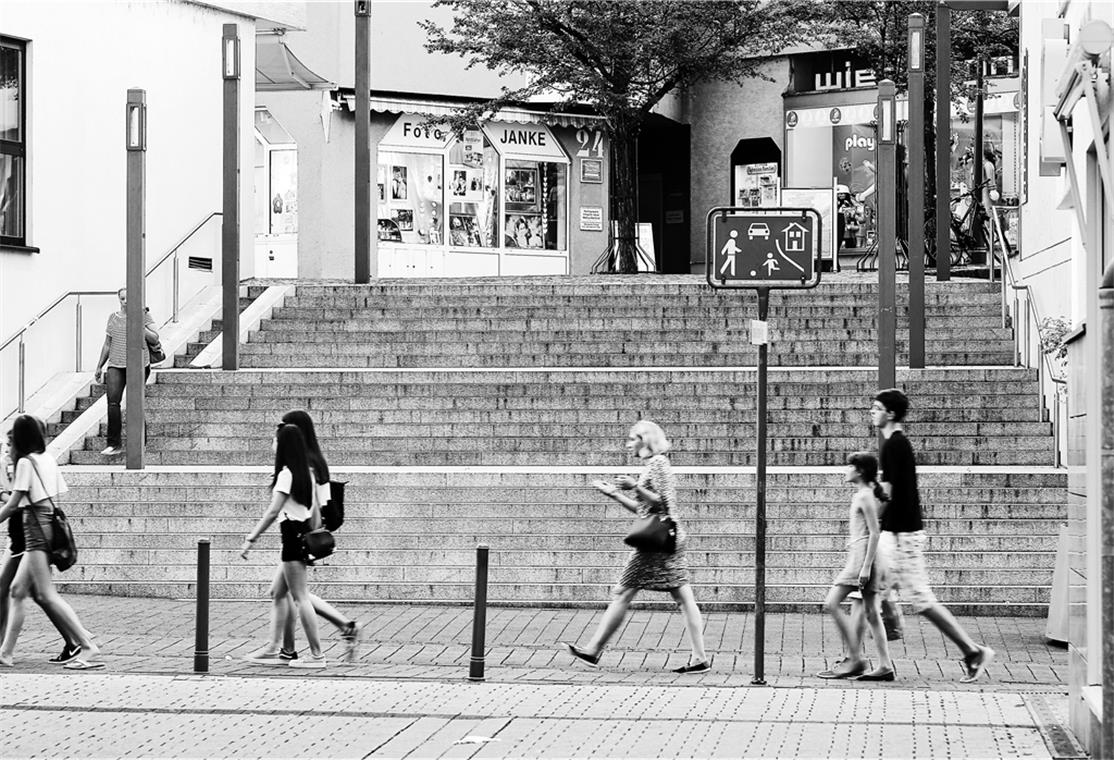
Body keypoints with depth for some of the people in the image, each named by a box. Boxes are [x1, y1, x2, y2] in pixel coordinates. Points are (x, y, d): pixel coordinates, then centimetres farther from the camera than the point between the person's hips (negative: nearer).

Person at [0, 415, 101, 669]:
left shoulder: (25, 462, -11)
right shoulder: (49, 460, 10)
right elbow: (61, 493, 13)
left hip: (35, 530, -9)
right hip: (49, 524, 9)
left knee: (47, 595, -9)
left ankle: (87, 645, -14)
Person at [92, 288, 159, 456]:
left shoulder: (143, 316, 4)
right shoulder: (113, 318, 13)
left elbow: (155, 338, -3)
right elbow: (107, 345, 20)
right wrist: (99, 367, 21)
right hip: (116, 366, 2)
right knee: (113, 401, -13)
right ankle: (113, 444, -15)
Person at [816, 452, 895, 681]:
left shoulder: (865, 496, -11)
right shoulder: (863, 495, 18)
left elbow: (874, 533, -17)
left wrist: (866, 567, -21)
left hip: (862, 556, -10)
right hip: (858, 557, 10)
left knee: (831, 604, -10)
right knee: (870, 612, 7)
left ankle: (854, 659, -9)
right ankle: (885, 665, 4)